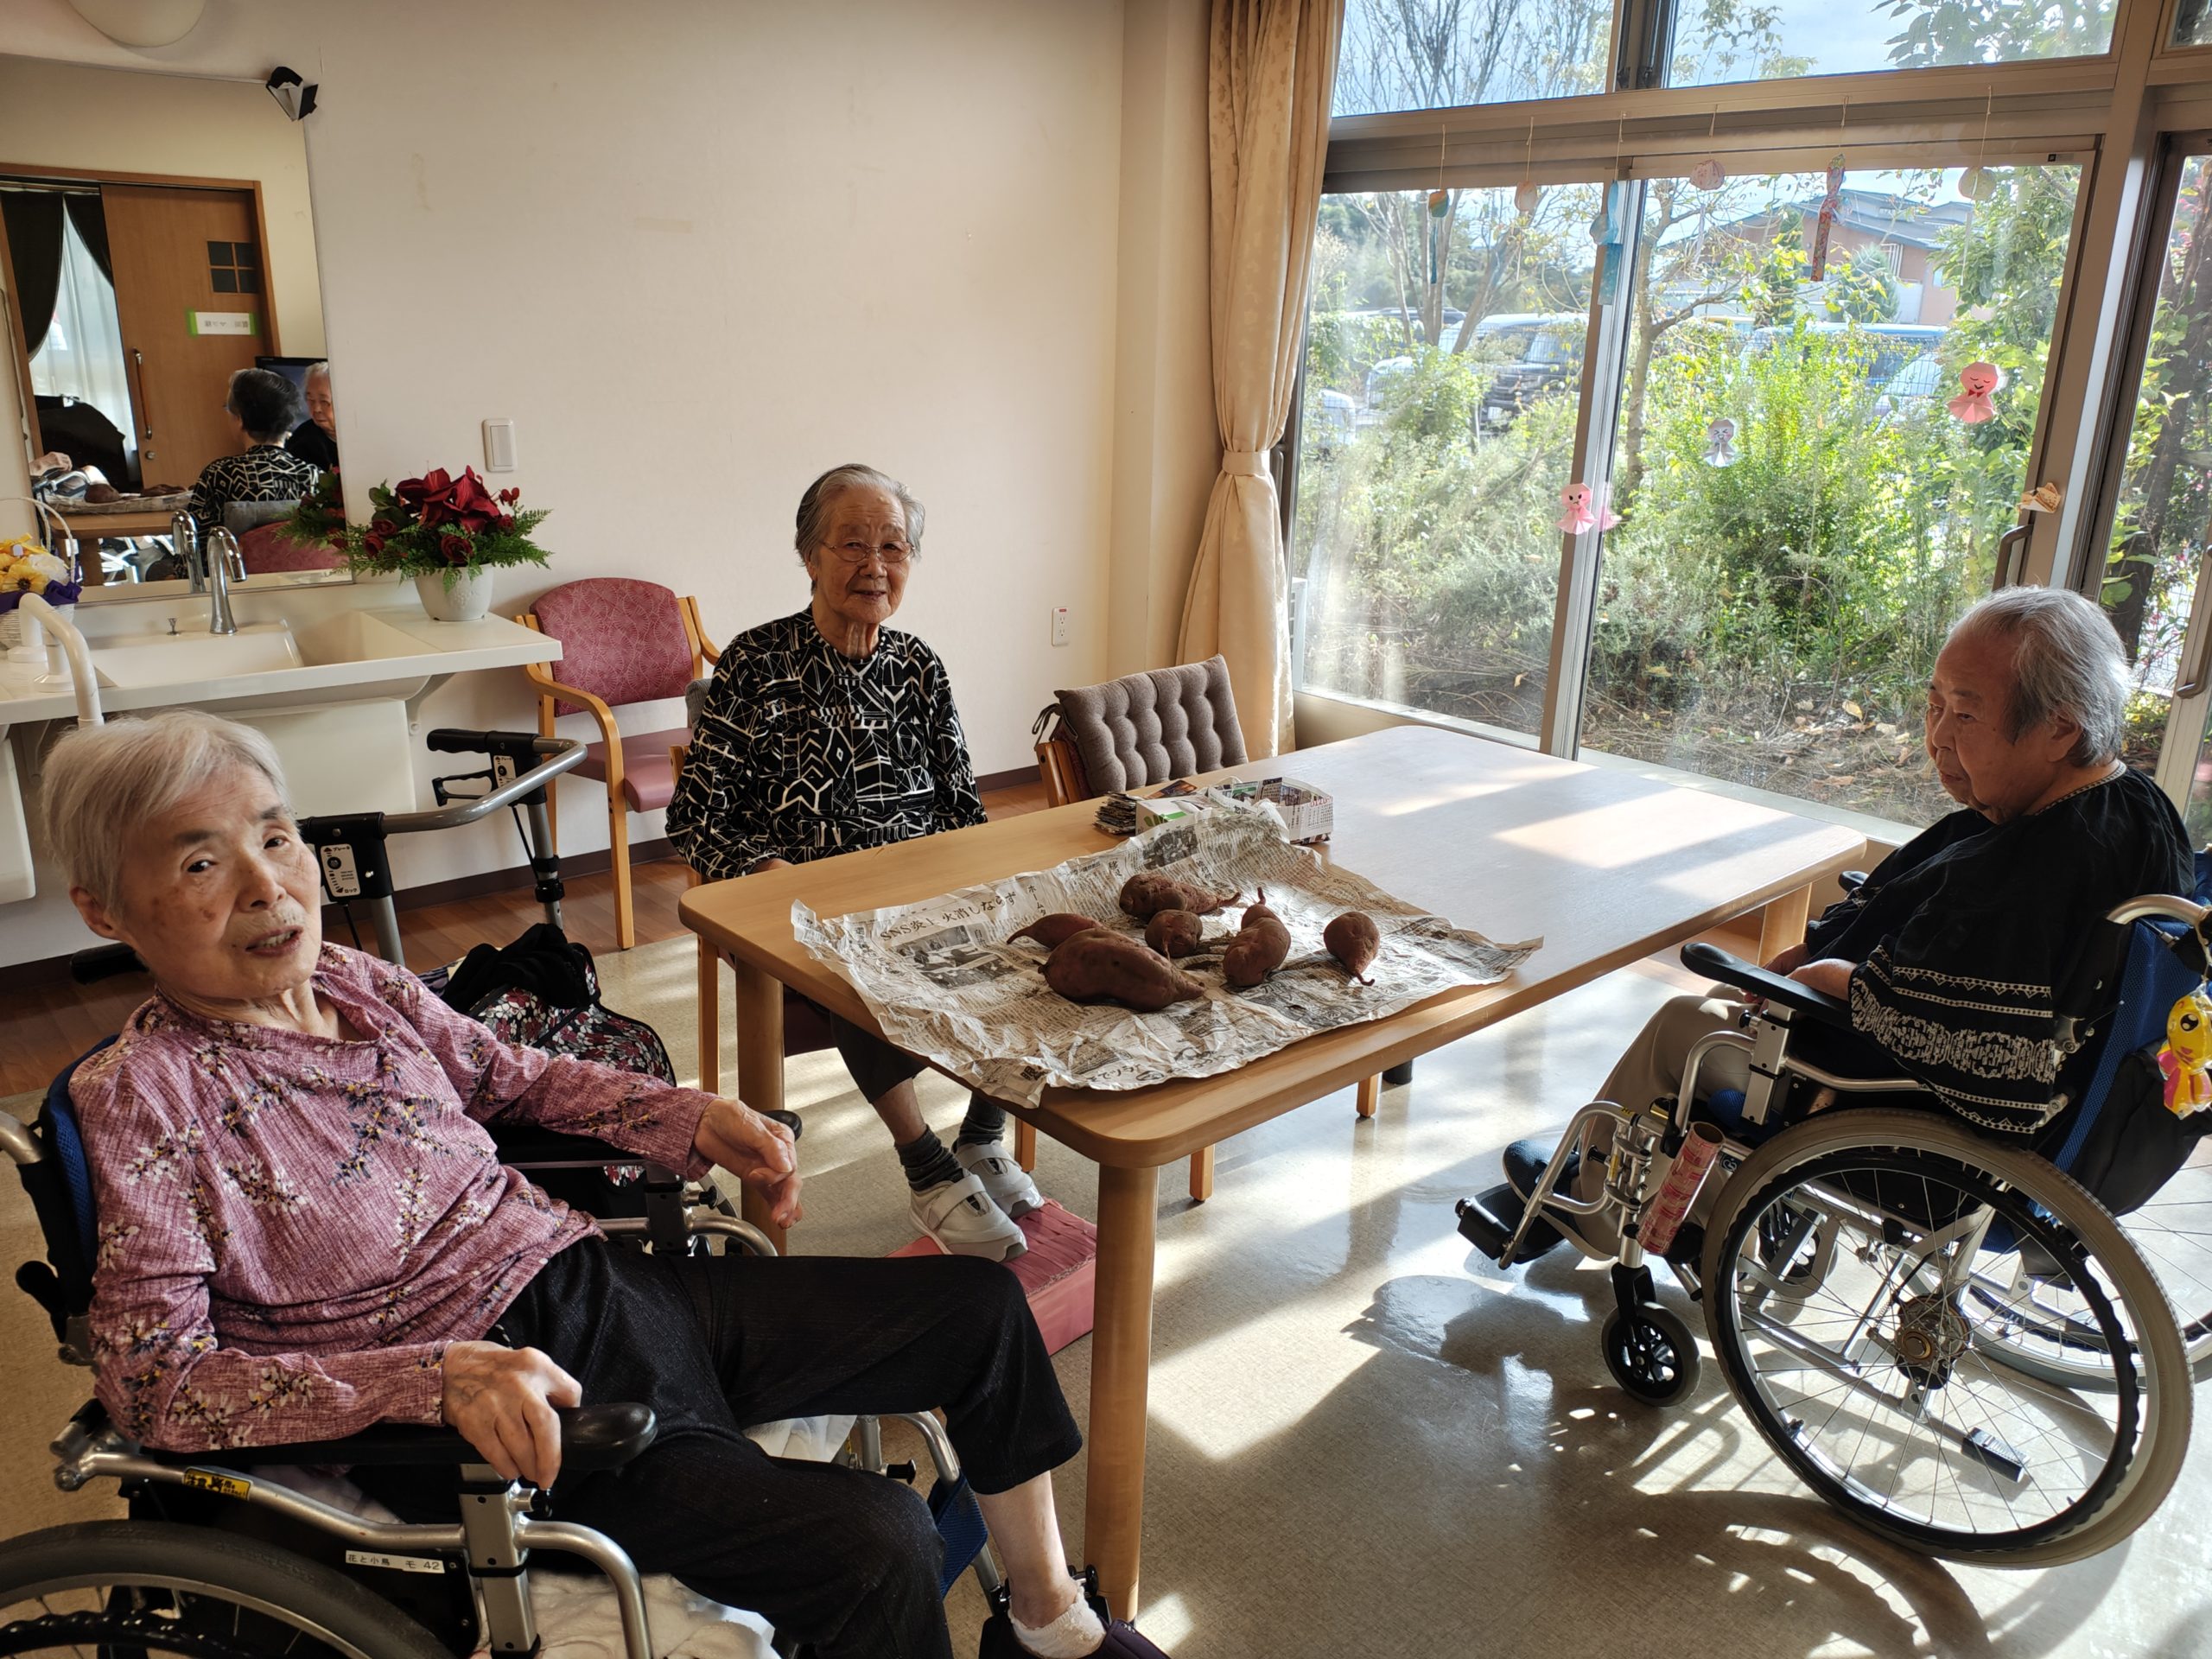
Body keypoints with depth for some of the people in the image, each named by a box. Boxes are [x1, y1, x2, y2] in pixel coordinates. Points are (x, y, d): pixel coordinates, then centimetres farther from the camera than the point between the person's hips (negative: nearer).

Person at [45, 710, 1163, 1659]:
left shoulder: (356, 983, 3)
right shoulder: (142, 1094, -15)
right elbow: (156, 1380, -18)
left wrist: (690, 1118, 4)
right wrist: (439, 1375, -31)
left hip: (600, 1282, 8)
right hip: (501, 1420, -7)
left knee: (982, 1308, 9)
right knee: (874, 1546, -26)